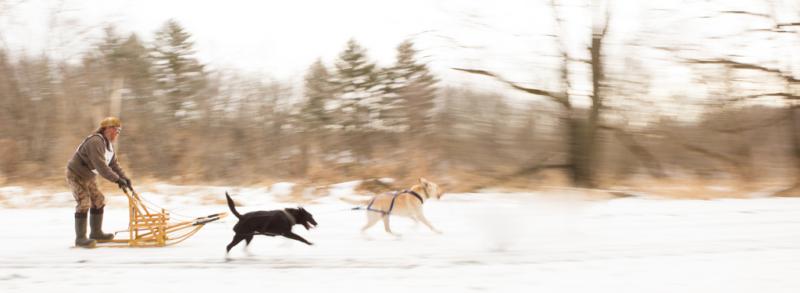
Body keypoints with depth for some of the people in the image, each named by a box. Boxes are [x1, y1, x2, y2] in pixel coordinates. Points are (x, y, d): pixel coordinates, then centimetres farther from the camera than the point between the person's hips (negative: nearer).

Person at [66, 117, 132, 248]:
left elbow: (114, 164, 5)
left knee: (98, 200, 12)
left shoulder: (109, 144, 6)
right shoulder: (95, 142, -28)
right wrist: (117, 179, -36)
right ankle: (80, 238, -14)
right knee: (84, 202, -17)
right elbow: (100, 165, -35)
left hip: (87, 177, 10)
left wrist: (124, 178, -8)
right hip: (76, 175, -10)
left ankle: (96, 233, 22)